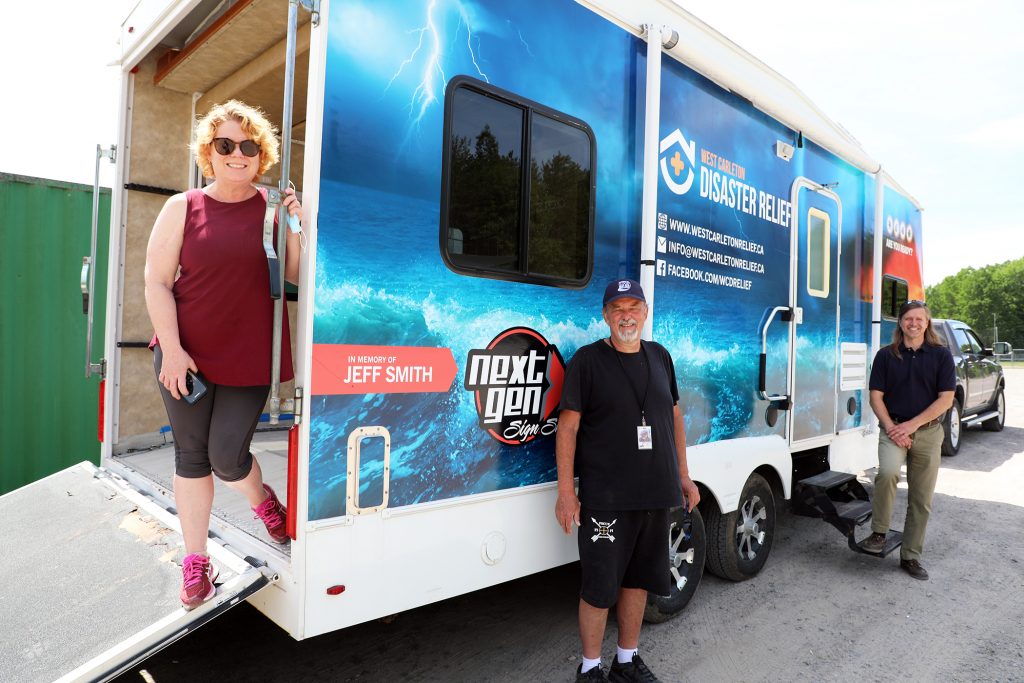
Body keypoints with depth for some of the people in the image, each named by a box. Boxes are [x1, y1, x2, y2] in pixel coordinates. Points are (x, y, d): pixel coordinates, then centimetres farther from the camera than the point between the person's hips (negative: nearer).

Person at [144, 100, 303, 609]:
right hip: (185, 359, 1)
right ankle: (195, 559, 27)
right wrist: (172, 350, -9)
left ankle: (262, 500, 34)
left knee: (227, 457, -1)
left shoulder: (274, 208, 2)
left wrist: (295, 228, -16)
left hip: (249, 359, -1)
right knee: (191, 455, 10)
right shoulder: (183, 208, 2)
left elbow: (297, 277, 0)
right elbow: (157, 282, 0)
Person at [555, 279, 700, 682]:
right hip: (606, 498, -5)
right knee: (599, 588, 5)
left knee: (639, 580, 17)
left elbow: (674, 417, 16)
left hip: (656, 494, 5)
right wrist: (566, 490, -13)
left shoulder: (660, 357, 9)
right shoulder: (588, 360, -7)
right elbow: (568, 426, -9)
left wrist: (683, 476, 14)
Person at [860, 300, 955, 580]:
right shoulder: (886, 355, 3)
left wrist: (911, 425, -13)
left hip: (928, 432, 1)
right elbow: (876, 396, 1)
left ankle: (911, 557, 19)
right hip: (893, 428, -1)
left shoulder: (941, 355, 2)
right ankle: (879, 532, -12)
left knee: (921, 500, 6)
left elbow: (946, 399, -4)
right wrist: (891, 427, -12)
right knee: (888, 471, -30)